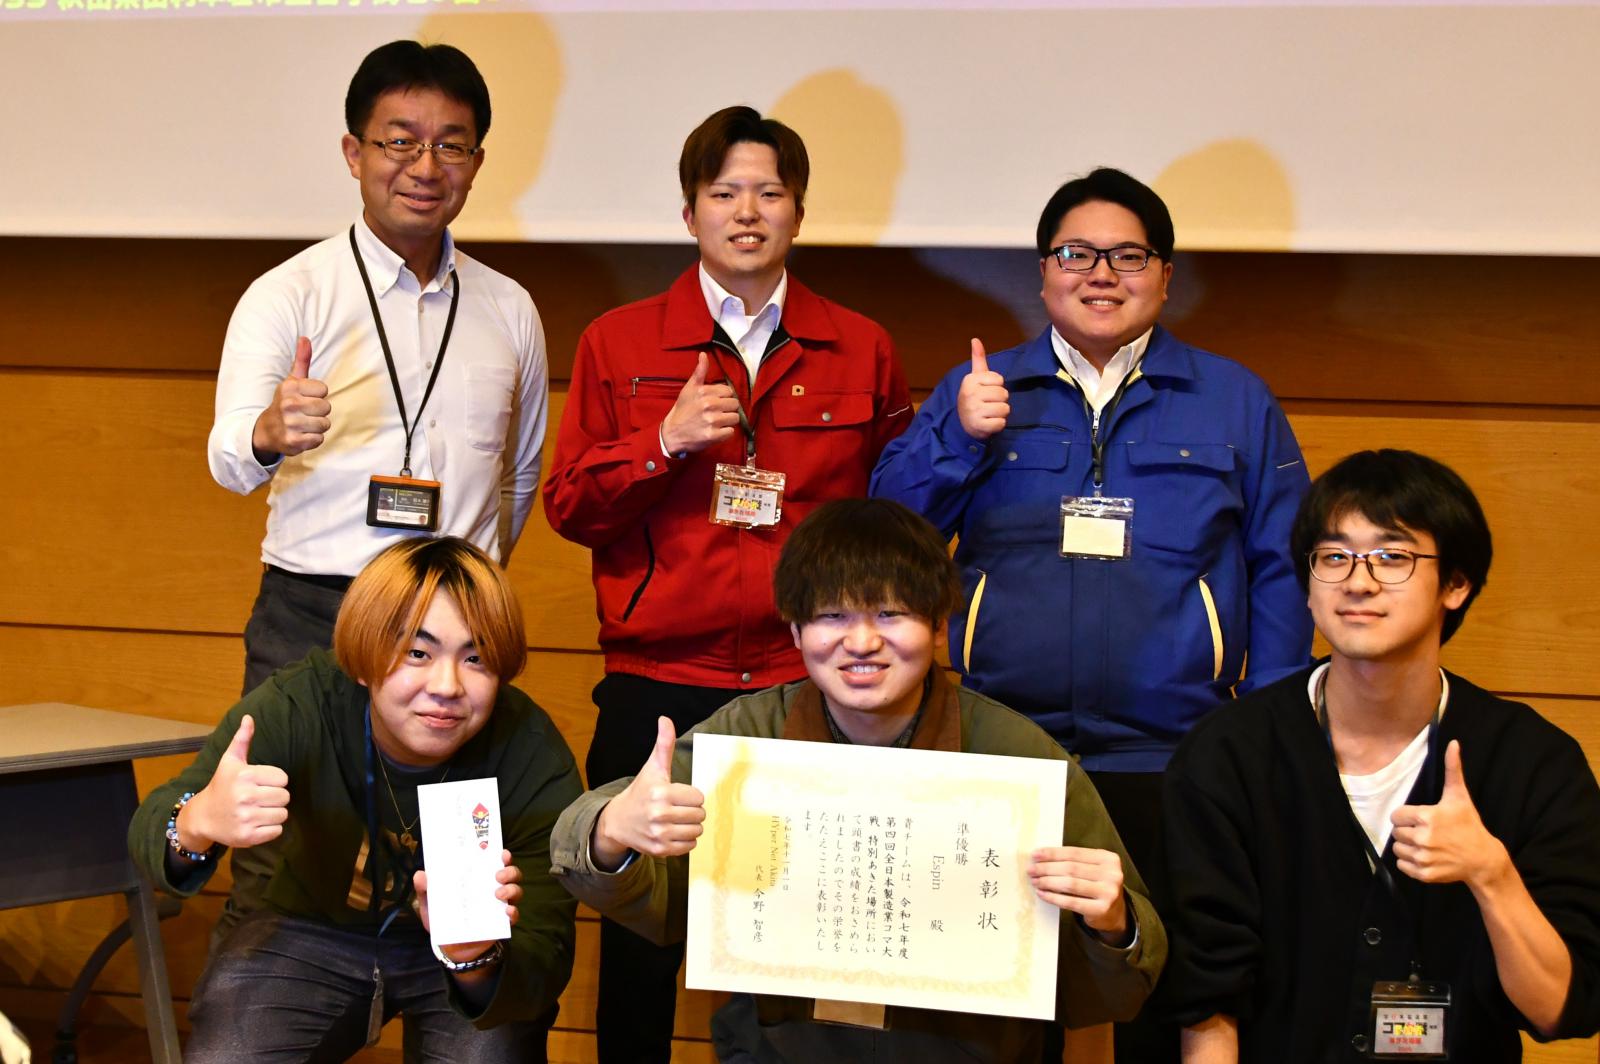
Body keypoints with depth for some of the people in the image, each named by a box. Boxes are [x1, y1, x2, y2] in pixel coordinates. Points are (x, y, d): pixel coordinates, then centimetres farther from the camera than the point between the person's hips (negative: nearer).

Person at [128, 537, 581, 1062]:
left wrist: (476, 960, -52)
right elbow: (151, 830, -25)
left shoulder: (535, 759, -26)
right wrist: (196, 823, -50)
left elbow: (546, 962, -29)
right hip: (314, 935, 1)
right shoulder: (300, 704, -25)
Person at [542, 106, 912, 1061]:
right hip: (657, 687, 0)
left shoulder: (861, 351, 9)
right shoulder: (620, 344, 8)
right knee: (641, 937, 6)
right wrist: (665, 442, -10)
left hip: (809, 687, 0)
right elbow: (569, 507, 4)